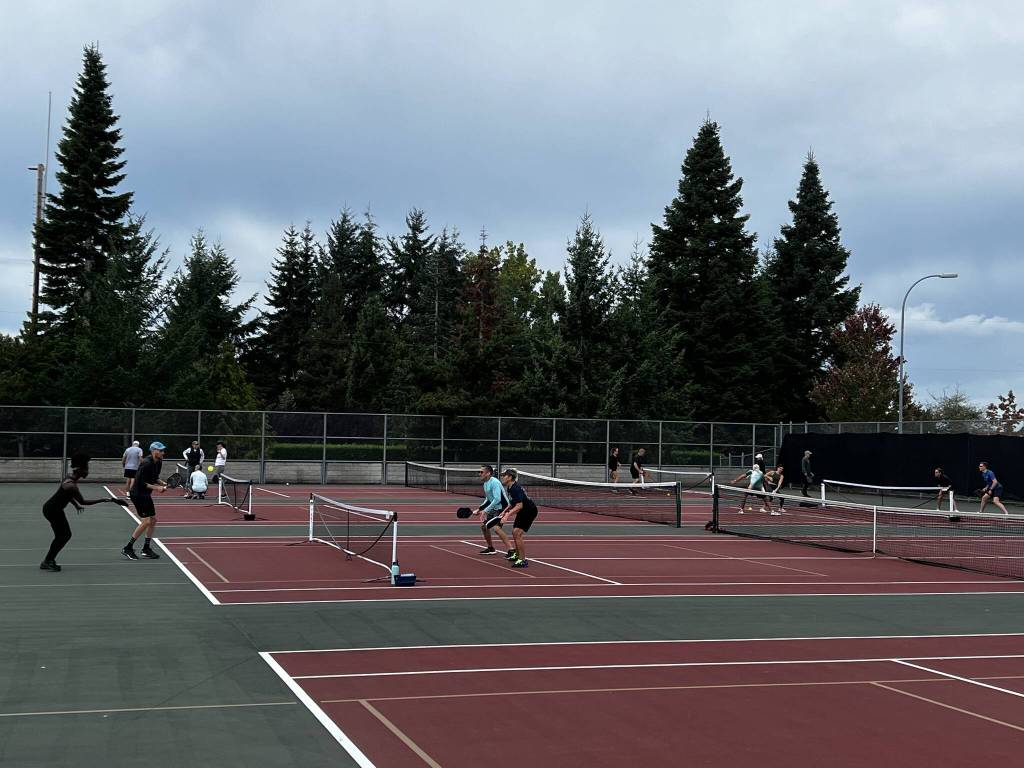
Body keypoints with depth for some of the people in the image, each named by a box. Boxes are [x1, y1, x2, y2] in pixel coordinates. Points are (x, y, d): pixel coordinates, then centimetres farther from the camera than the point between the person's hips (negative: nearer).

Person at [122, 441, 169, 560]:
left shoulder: (158, 463, 6)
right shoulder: (146, 464, -22)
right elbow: (141, 483, -22)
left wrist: (163, 483, 0)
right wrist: (156, 488, -23)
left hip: (146, 495, 10)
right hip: (138, 494, -10)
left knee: (153, 520, 9)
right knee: (146, 521, -13)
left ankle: (146, 549, 17)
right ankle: (128, 548, -5)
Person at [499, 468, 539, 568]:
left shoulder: (516, 489, -26)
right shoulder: (509, 488, 5)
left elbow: (519, 506, -32)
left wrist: (508, 515, -36)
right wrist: (505, 511, 8)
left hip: (529, 510, -11)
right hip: (522, 511, 11)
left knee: (518, 533, -18)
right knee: (515, 532, 20)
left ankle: (523, 560, -15)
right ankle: (517, 555, 40)